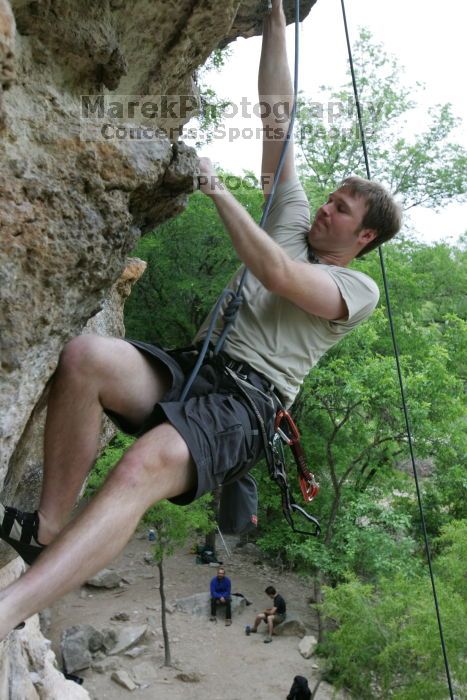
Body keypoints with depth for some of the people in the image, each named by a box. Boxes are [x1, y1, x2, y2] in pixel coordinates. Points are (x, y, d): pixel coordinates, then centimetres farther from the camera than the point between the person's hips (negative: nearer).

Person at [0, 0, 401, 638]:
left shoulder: (359, 288, 8)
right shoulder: (295, 220, 25)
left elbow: (278, 275, -12)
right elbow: (274, 116, 22)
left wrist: (215, 186, -6)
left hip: (245, 403, -6)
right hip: (192, 366, 6)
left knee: (148, 463, -38)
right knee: (83, 356, -27)